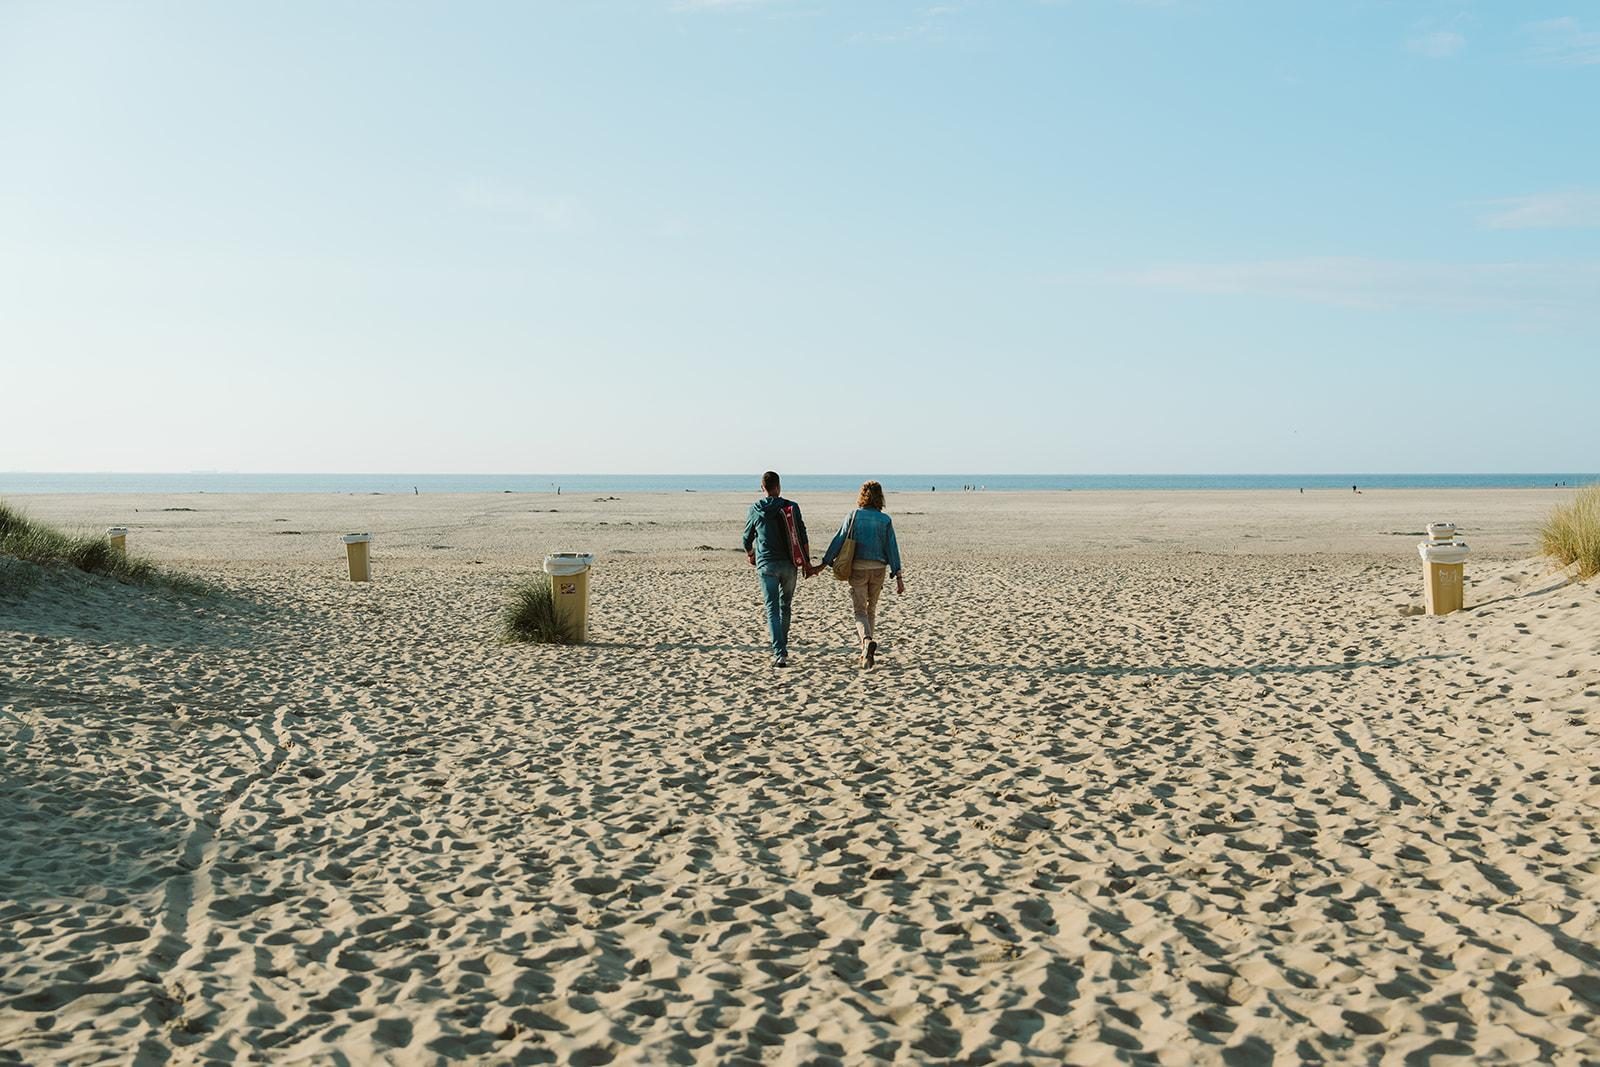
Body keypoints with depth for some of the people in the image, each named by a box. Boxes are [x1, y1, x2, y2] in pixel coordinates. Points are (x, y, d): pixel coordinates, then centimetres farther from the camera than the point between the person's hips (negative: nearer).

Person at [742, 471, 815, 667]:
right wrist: (807, 563, 4)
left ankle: (779, 653, -14)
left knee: (772, 609, -2)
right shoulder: (792, 507, -1)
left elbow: (747, 538, 13)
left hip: (767, 565, -1)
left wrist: (750, 555, 33)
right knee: (786, 606, 18)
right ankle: (782, 646, 28)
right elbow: (802, 537, -3)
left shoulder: (755, 509, 1)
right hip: (789, 564, 1)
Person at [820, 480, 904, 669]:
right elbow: (892, 548, -1)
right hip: (878, 568, 2)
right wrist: (898, 576, 0)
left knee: (860, 610, 1)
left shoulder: (853, 516, -2)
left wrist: (824, 563, 2)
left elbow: (838, 540, -4)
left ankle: (868, 641, -27)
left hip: (857, 568, -2)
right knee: (871, 608, 19)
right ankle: (866, 649, 26)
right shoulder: (885, 520, 1)